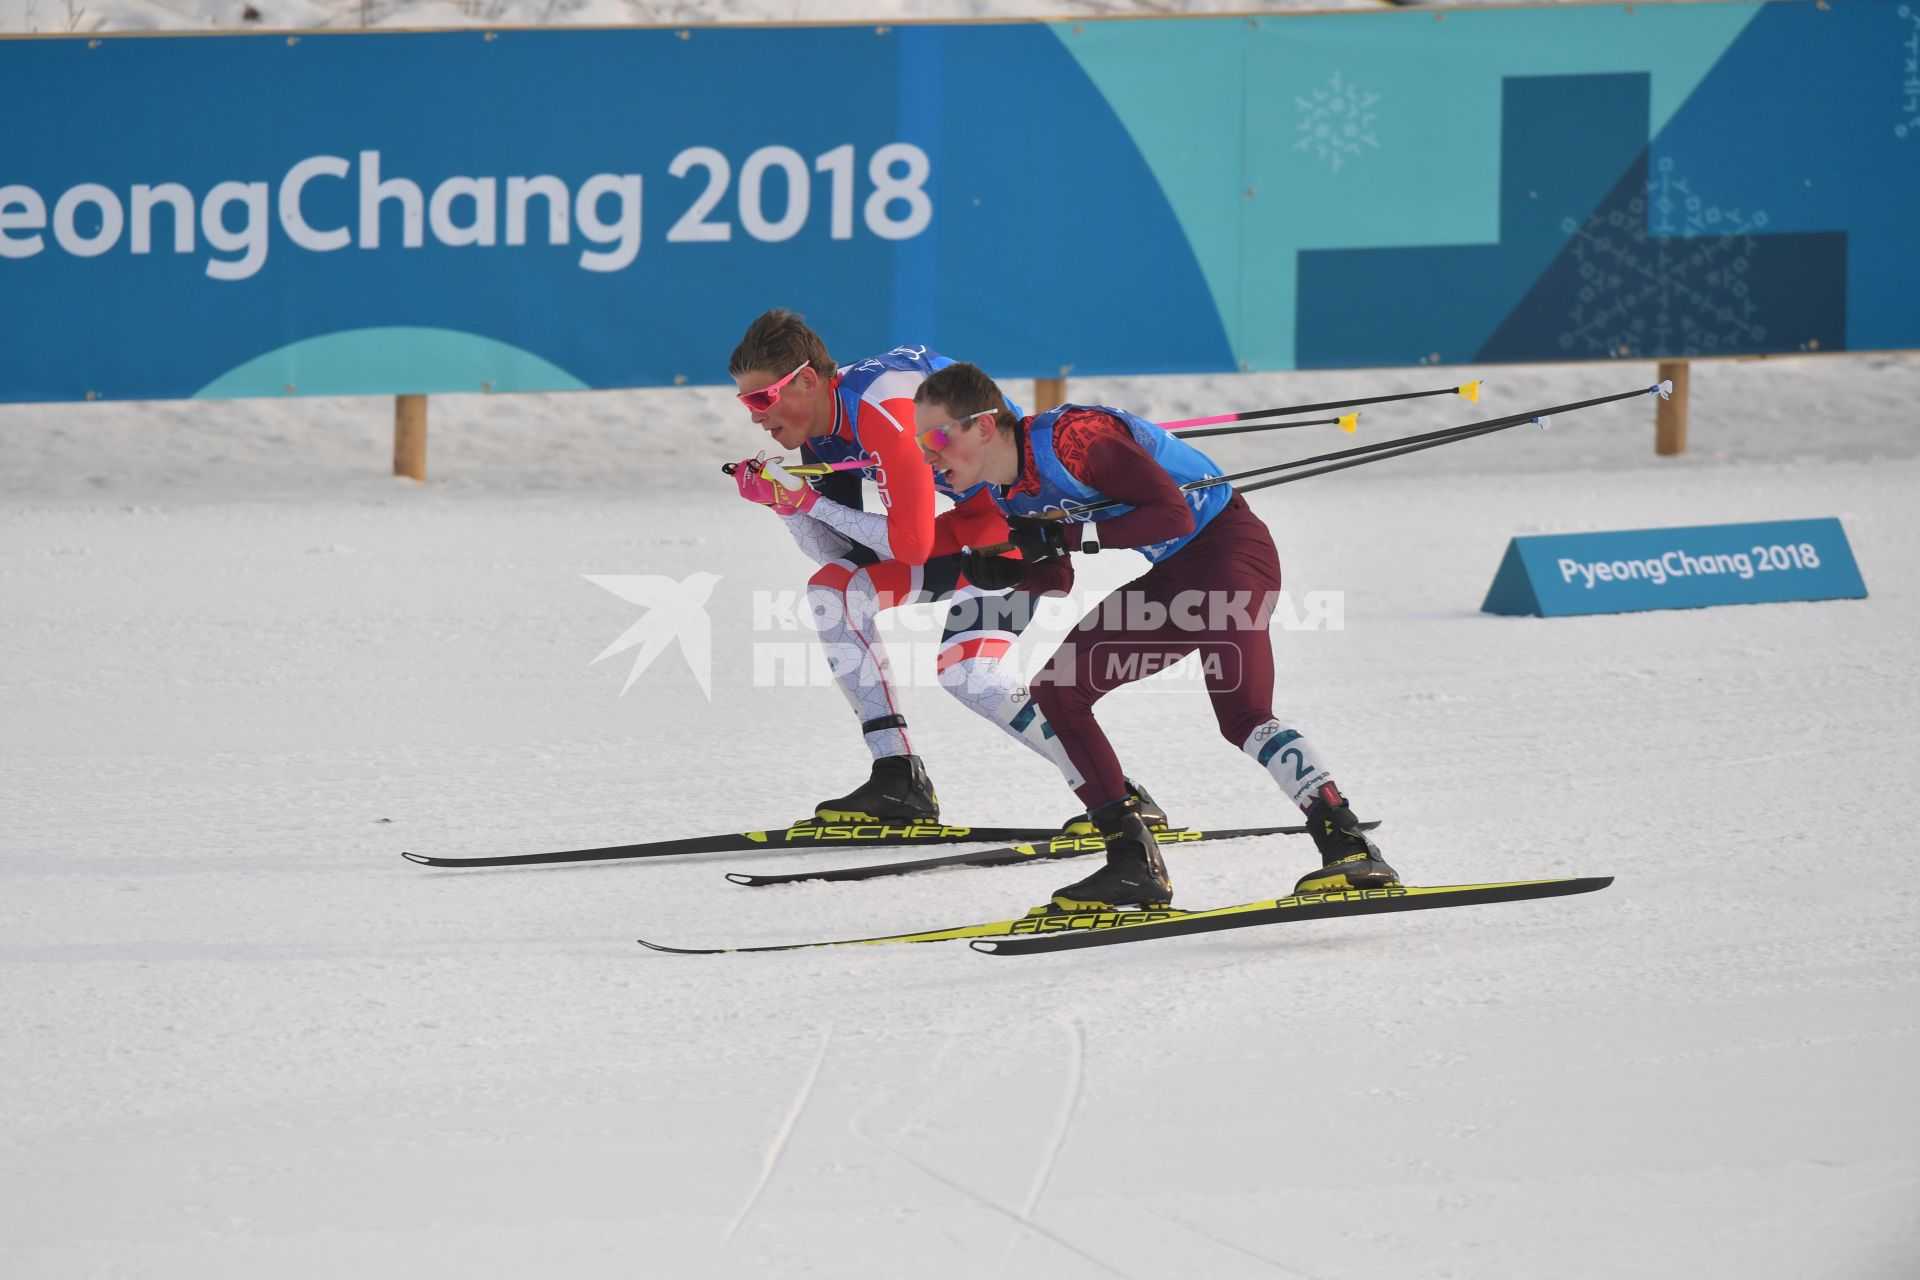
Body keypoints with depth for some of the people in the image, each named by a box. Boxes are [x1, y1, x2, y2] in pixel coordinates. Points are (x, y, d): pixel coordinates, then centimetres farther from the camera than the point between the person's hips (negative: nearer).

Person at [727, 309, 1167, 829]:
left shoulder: (880, 408, -25)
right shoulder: (822, 423, 4)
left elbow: (911, 543, -26)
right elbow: (839, 551, 7)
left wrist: (811, 501, -18)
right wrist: (784, 501, -10)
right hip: (974, 521, 10)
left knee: (966, 670, -24)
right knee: (831, 589, 0)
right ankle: (898, 784, -1)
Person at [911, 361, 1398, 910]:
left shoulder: (1068, 437, -23)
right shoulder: (1005, 489, 4)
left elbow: (1172, 512, -24)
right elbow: (1057, 579, 13)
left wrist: (1071, 536, -26)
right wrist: (1007, 573, -8)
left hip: (1229, 549, -10)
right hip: (1173, 578, 10)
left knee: (1242, 715, -28)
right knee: (1056, 692, 5)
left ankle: (1351, 849, -31)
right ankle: (1134, 864, 5)